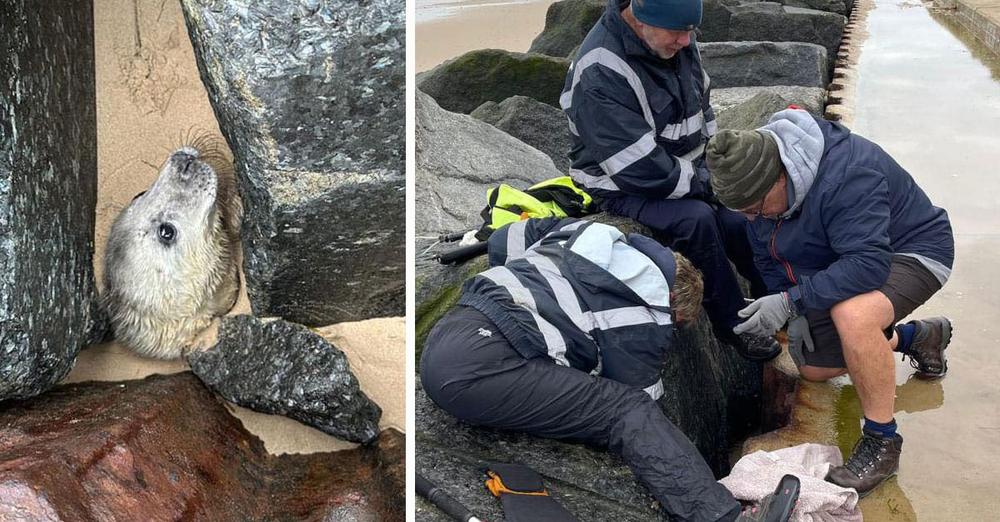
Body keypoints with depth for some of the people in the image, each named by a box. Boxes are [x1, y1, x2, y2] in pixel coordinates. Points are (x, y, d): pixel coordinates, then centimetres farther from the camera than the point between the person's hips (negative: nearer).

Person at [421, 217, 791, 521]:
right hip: (481, 363, -8)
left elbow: (504, 241, 30)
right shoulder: (648, 308, 4)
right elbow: (637, 394, 11)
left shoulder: (591, 232, 24)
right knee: (629, 412, -11)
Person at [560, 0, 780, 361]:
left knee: (738, 220, -13)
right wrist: (704, 183, -18)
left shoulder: (676, 40, -4)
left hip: (687, 169, 7)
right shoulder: (600, 75, -29)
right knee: (696, 219, -31)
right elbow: (639, 169, -28)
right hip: (622, 186, -7)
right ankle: (733, 325, -13)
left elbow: (702, 106, 14)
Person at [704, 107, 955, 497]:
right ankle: (918, 337, 31)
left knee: (852, 314, -40)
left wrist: (792, 301, -46)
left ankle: (882, 440, -21)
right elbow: (768, 257, 3)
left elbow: (870, 264, -44)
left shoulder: (846, 175, -37)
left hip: (911, 253, -9)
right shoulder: (757, 180, -11)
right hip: (836, 267, 9)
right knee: (814, 369, 11)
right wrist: (795, 314, -6)